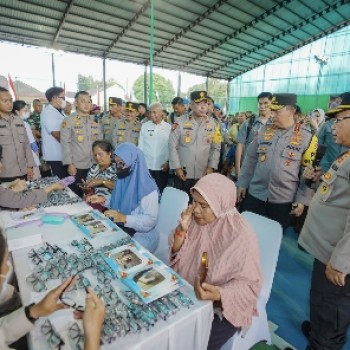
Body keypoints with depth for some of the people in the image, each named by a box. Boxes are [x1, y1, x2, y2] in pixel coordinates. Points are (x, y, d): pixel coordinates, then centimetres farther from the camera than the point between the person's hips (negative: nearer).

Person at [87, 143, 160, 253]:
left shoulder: (148, 188, -24)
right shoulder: (122, 178, -1)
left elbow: (151, 220, -24)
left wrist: (124, 218, -33)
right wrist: (103, 200, -3)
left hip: (142, 234, -7)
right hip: (120, 228, 7)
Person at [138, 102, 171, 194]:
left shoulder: (169, 127, 1)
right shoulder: (144, 126, 4)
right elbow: (140, 145, 6)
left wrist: (168, 162, -4)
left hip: (162, 167, -1)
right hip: (146, 166, 1)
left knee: (160, 191, 7)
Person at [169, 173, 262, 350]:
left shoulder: (241, 236, -24)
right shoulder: (197, 219, -7)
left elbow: (249, 284, -20)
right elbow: (176, 254, -3)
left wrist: (218, 294, -37)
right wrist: (182, 229, -21)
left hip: (221, 307, -5)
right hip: (186, 294, 5)